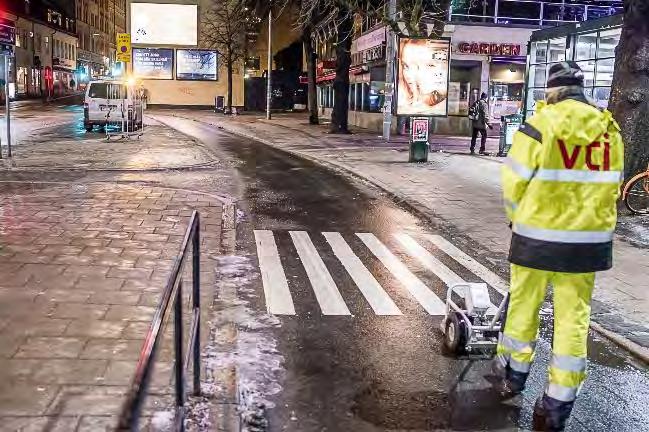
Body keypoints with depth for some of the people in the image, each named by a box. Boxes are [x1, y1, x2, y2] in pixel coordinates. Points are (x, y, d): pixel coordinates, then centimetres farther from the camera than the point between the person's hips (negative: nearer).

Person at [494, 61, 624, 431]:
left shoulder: (539, 127, -12)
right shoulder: (610, 130, 1)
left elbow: (514, 185, -7)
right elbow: (611, 186, 7)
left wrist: (520, 219, 12)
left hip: (538, 235, -3)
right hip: (590, 239, 3)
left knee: (525, 304, 15)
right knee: (574, 315, 9)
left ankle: (514, 373, 33)